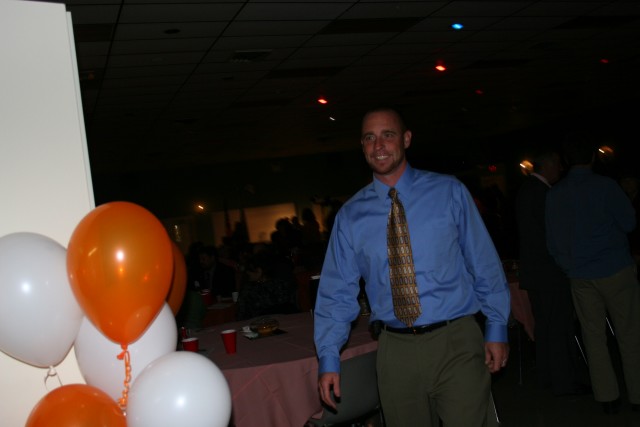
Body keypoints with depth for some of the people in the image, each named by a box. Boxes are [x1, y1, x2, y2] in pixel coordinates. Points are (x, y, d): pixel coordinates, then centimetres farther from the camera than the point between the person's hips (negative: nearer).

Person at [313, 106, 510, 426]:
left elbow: (484, 263, 3)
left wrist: (497, 327, 3)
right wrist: (329, 358, -1)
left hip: (456, 342, -1)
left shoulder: (449, 192, 1)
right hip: (396, 350, 2)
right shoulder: (350, 215, 4)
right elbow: (337, 291, 5)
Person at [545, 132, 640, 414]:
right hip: (616, 270, -3)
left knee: (594, 337, 9)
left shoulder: (554, 194, 2)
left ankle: (608, 397, 14)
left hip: (580, 276, 3)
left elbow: (552, 240, 8)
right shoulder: (605, 185, -9)